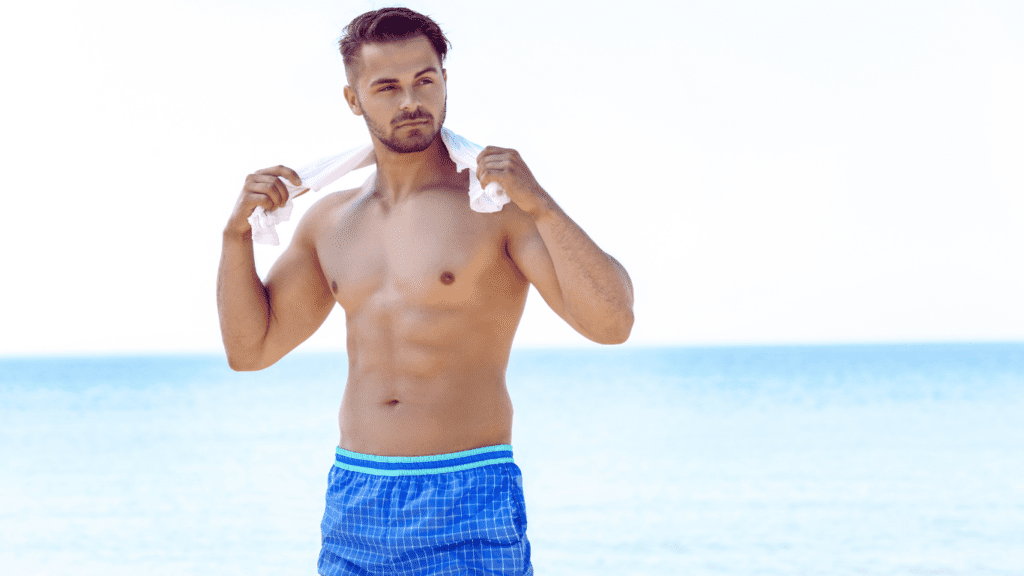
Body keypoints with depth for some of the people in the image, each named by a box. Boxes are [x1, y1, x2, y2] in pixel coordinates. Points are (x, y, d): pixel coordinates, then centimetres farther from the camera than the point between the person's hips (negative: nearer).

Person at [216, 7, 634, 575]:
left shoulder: (499, 199, -5)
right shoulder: (331, 220, 12)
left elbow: (613, 322, -14)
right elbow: (250, 348, 16)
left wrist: (541, 204, -23)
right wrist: (237, 230, 3)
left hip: (468, 505, -5)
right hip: (353, 502, 5)